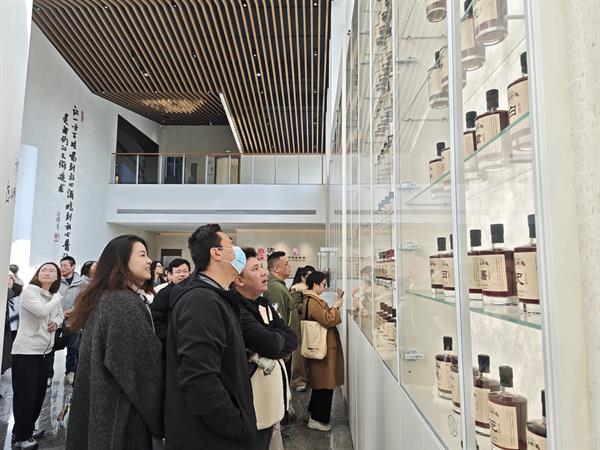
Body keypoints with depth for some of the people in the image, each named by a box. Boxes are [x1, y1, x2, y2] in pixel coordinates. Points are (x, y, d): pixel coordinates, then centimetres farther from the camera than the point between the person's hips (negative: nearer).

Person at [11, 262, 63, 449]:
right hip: (26, 350, -7)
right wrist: (57, 296, -14)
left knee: (39, 392, 15)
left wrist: (56, 323, -1)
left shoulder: (54, 296, 8)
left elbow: (60, 314, 21)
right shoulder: (29, 291, -14)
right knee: (25, 394, 1)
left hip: (44, 350, 7)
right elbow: (42, 311, -29)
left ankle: (28, 429, 33)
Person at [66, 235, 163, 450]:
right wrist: (158, 416, -10)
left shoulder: (103, 298, 7)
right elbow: (144, 369, -22)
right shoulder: (125, 303, -23)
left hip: (100, 407, 9)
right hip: (120, 413, -9)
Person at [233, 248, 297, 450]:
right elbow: (271, 345, -30)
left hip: (272, 401, 8)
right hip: (252, 409, -8)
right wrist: (278, 334, -8)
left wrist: (265, 354, -18)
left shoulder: (263, 304, 6)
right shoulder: (236, 310, -22)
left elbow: (292, 340, 0)